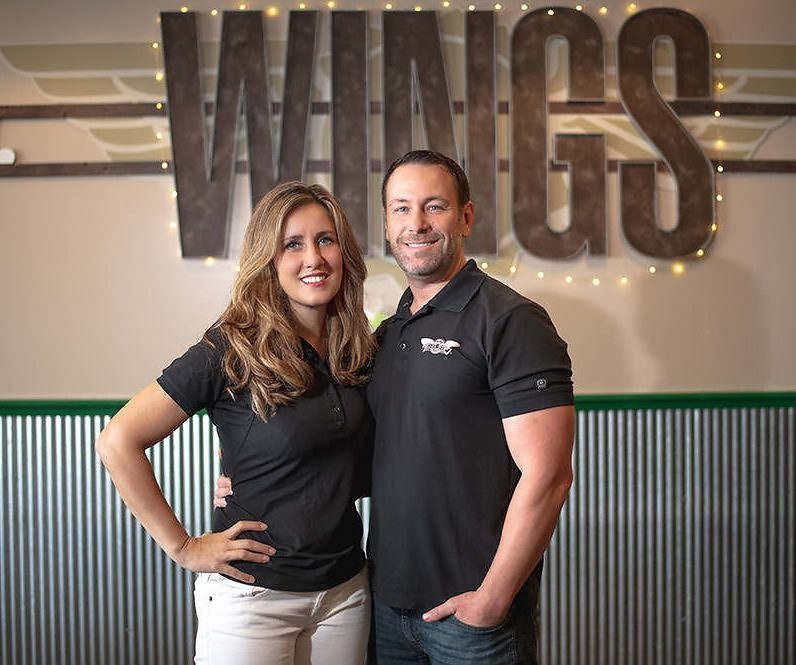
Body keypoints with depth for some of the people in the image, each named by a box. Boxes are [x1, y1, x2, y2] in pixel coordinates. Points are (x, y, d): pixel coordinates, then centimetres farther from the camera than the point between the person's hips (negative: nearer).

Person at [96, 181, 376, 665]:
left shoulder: (358, 351, 0)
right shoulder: (231, 351, -16)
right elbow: (118, 442, -17)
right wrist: (183, 547, -14)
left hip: (347, 589, 5)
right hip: (253, 594, -4)